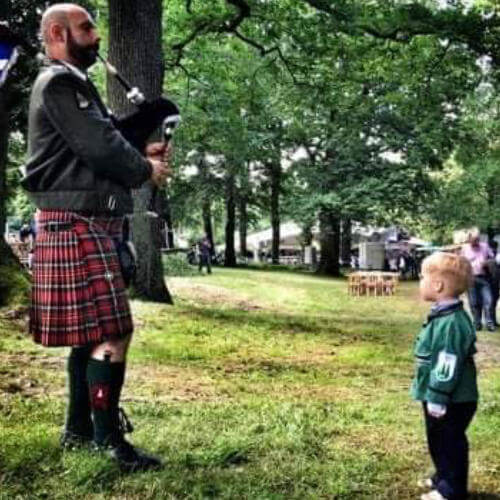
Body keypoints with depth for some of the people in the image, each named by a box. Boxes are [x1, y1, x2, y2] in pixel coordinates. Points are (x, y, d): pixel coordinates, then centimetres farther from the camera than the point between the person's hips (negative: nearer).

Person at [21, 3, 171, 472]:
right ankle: (108, 440, -7)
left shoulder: (72, 84, 23)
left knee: (89, 329, 14)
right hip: (76, 222, -11)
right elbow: (99, 146, -18)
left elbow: (98, 145, 22)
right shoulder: (58, 83, -9)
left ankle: (79, 427, 24)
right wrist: (146, 170, -2)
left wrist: (139, 154, 5)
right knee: (112, 330, -12)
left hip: (89, 221, 11)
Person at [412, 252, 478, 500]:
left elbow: (448, 365, -27)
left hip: (451, 400, -10)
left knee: (450, 443, 6)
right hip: (438, 395, 10)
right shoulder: (442, 315, 7)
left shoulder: (452, 322, -27)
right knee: (438, 441, 23)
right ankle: (443, 478, 40)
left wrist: (438, 398, -22)